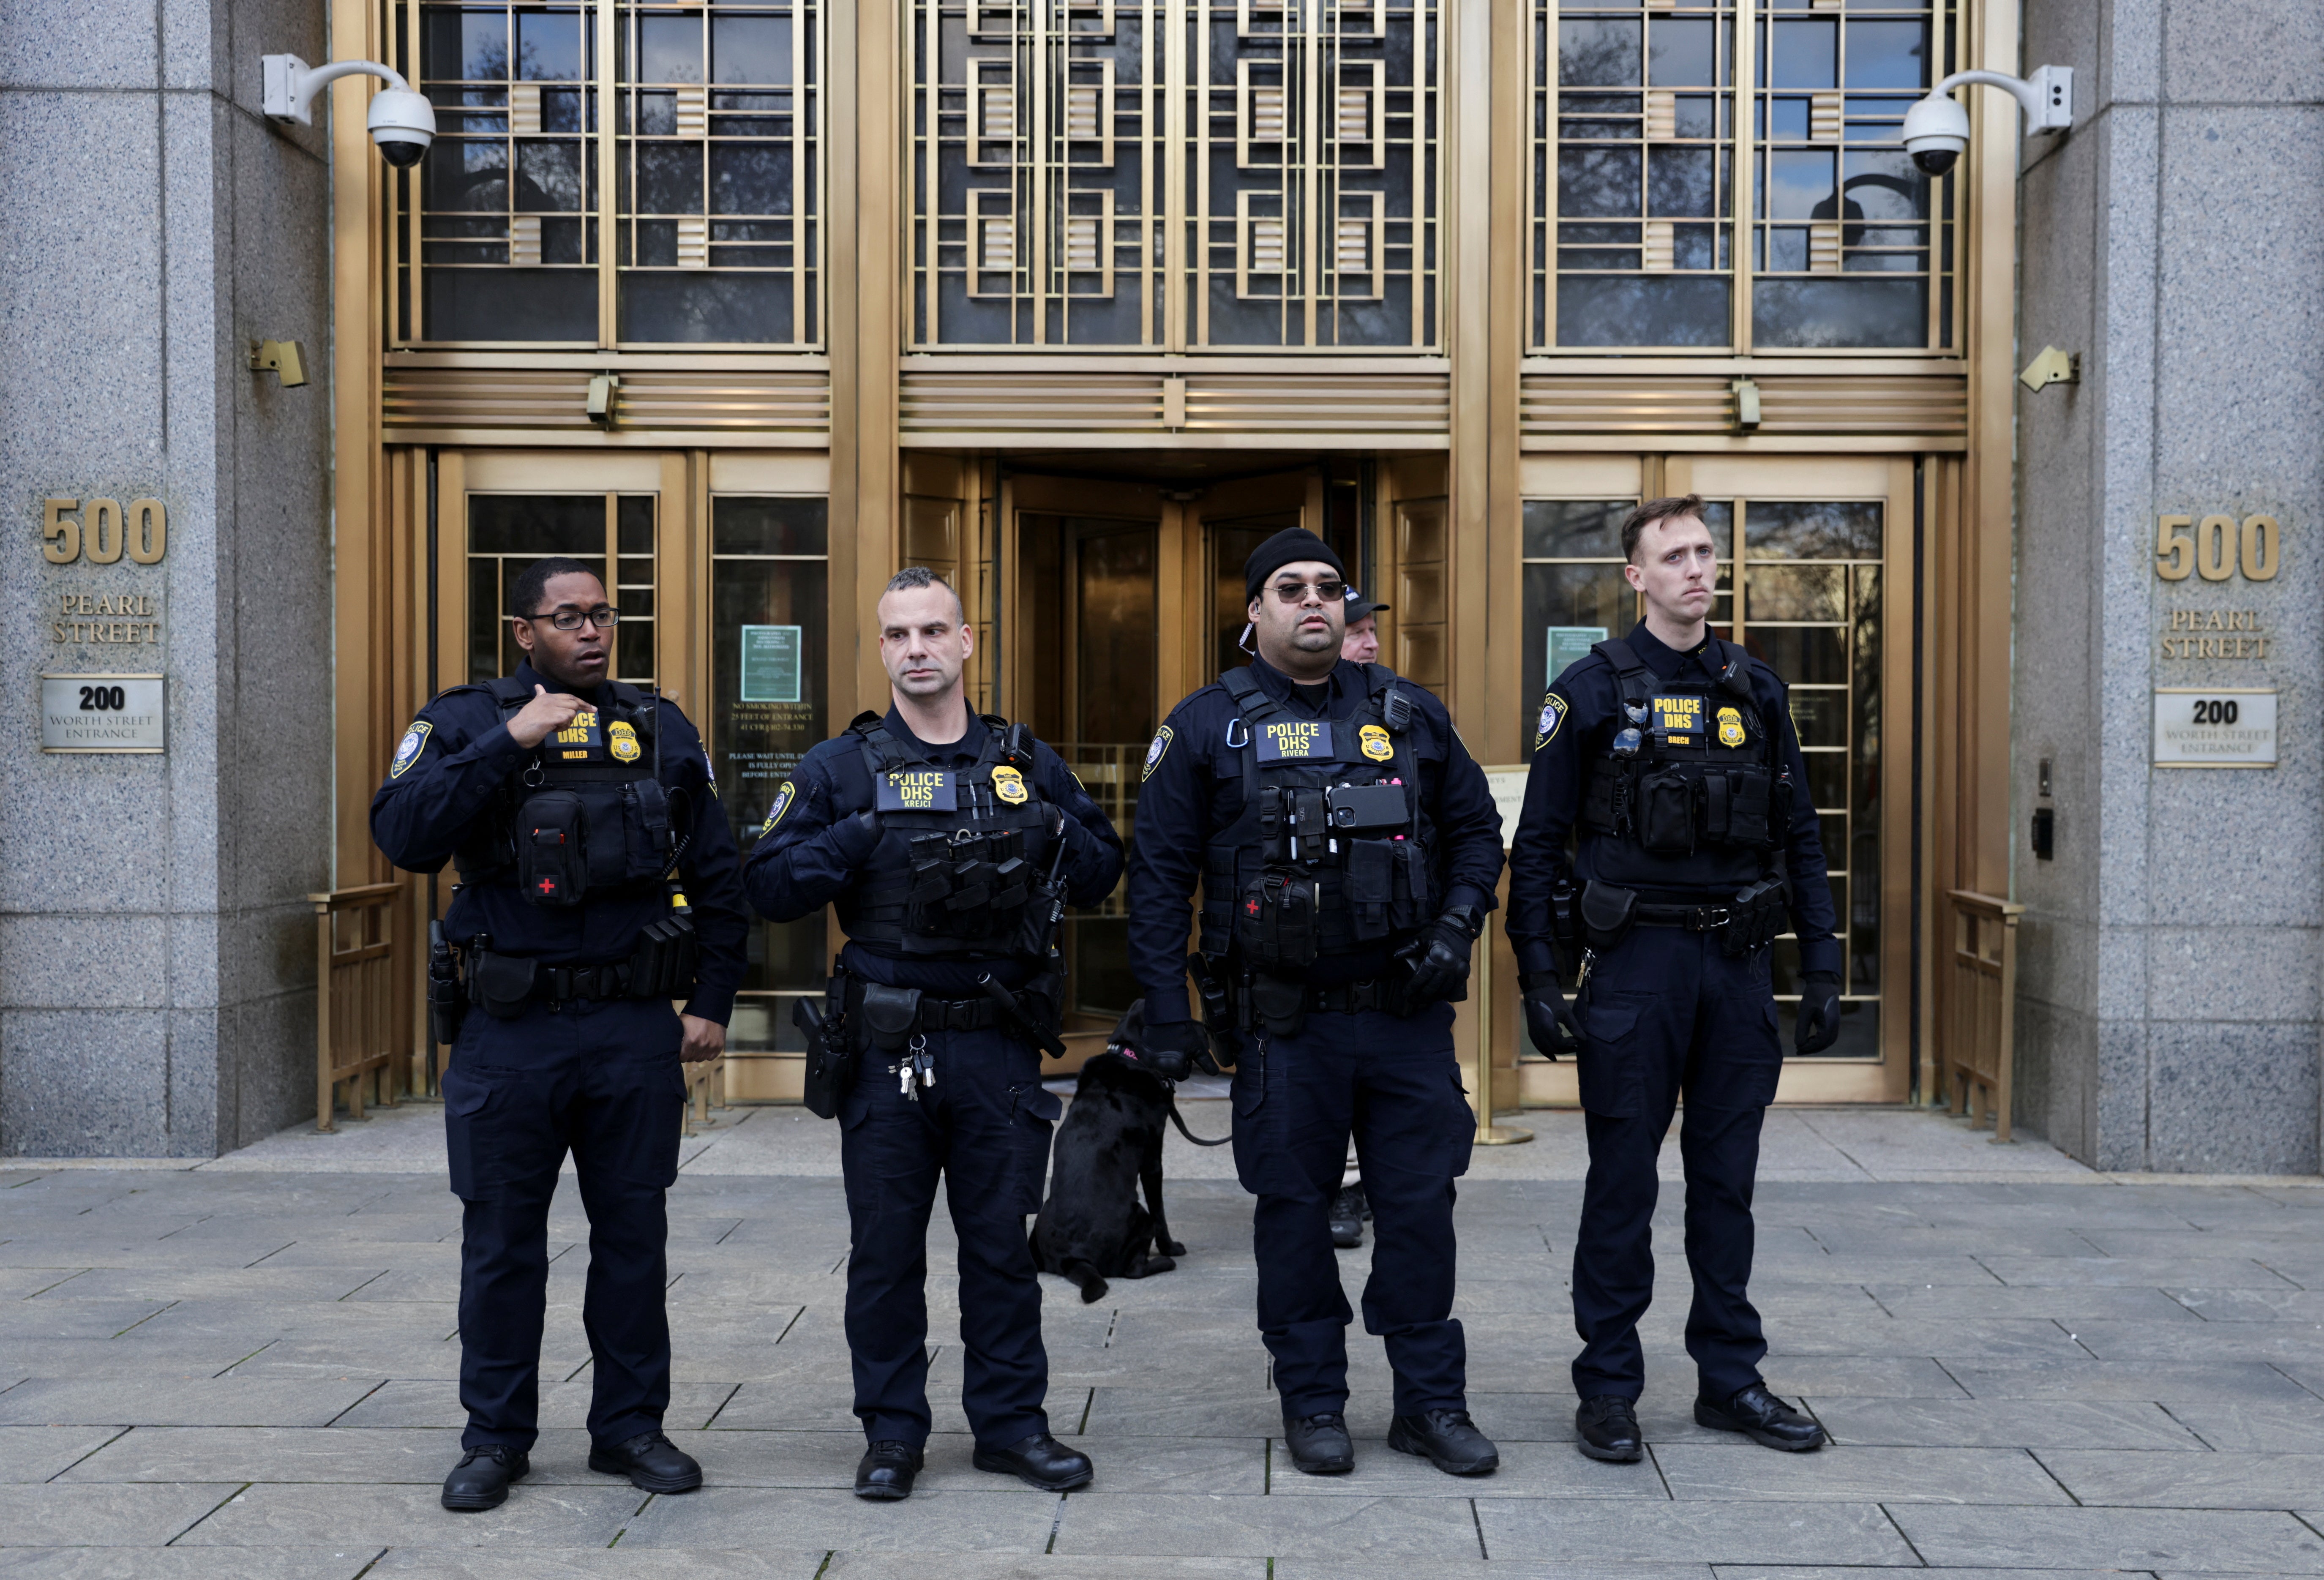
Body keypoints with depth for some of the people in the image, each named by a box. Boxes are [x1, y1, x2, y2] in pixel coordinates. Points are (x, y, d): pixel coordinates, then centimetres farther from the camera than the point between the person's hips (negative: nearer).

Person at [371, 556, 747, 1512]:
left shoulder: (661, 731, 9)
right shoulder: (464, 724, 2)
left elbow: (716, 879, 13)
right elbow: (404, 837, -16)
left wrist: (712, 1002, 7)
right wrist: (510, 742, -20)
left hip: (637, 1031, 2)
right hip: (509, 1030, -2)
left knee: (633, 1233, 9)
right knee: (501, 1242, 7)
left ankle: (630, 1425, 23)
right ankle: (495, 1438, 21)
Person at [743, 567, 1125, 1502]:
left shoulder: (1025, 762, 9)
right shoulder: (841, 769, 3)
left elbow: (1103, 874, 11)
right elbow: (768, 887, -2)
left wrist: (1054, 830, -8)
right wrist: (857, 839, -15)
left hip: (1000, 1046, 1)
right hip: (887, 1048, -1)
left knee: (1002, 1242, 9)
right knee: (885, 1249, 7)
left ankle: (1010, 1422, 22)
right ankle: (892, 1433, 20)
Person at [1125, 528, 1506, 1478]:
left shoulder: (1410, 715, 9)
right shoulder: (1208, 726, 1)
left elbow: (1476, 830, 17)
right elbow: (1158, 874, 1)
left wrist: (1455, 927, -1)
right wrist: (1168, 1016, -4)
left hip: (1408, 1015, 2)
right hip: (1285, 1023, -2)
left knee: (1420, 1205, 6)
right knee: (1294, 1211, 7)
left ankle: (1432, 1402, 19)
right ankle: (1312, 1402, 22)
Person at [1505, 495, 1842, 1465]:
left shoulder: (1755, 690, 10)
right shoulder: (1593, 689, -3)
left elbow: (1799, 836, 13)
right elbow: (1539, 841, -3)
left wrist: (1821, 966, 7)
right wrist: (1539, 977, -9)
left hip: (1738, 959, 4)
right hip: (1637, 958, -4)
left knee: (1727, 1181, 11)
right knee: (1623, 1184, 3)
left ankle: (1730, 1378, 22)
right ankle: (1608, 1386, 13)